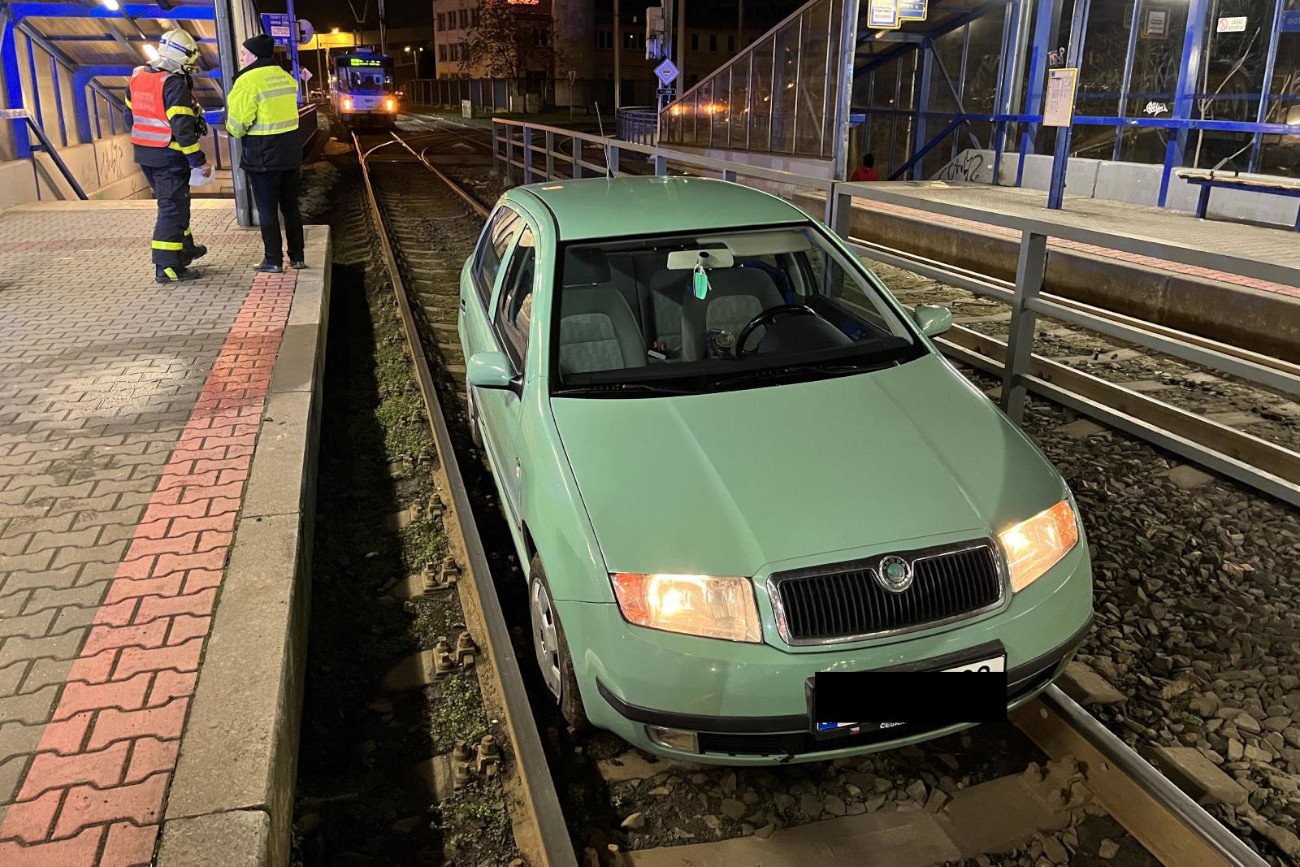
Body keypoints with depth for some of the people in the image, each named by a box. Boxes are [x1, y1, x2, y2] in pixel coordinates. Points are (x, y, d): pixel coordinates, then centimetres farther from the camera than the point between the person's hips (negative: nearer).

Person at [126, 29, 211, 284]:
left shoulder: (138, 77, 9)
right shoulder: (174, 84, -18)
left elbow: (130, 117, 16)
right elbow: (182, 128, -23)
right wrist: (199, 162, -17)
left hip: (144, 154, 9)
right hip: (169, 156, -9)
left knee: (170, 203, 23)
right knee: (172, 208, -3)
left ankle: (185, 249, 37)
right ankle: (167, 266, -2)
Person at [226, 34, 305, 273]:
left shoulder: (247, 82, -14)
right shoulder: (286, 77, 7)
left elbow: (237, 123, -13)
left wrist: (236, 131, 7)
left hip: (263, 154, -6)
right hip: (291, 151, 6)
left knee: (267, 209, 2)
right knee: (290, 206, 14)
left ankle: (273, 260, 5)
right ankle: (297, 257, 18)